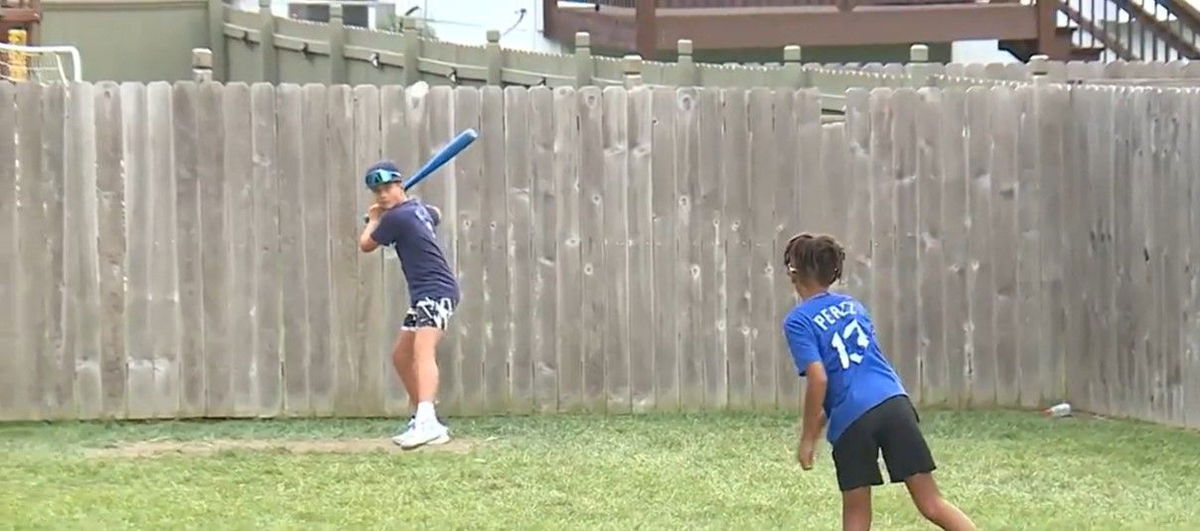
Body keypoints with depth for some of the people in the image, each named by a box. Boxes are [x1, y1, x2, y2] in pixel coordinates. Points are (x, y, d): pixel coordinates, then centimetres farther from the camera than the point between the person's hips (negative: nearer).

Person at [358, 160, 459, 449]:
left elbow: (366, 245, 1)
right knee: (401, 357, 19)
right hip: (424, 295, 11)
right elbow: (435, 215, 39)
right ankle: (422, 417, 26)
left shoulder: (397, 217, -14)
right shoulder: (419, 208, 13)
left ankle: (428, 422, -46)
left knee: (423, 350, -28)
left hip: (437, 290, -11)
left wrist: (374, 219, 17)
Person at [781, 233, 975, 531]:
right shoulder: (852, 306, 20)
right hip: (894, 403, 4)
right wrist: (820, 423, 35)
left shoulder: (798, 322, 1)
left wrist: (808, 438, -3)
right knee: (931, 503, 2)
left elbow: (819, 379, -11)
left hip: (851, 420, -4)